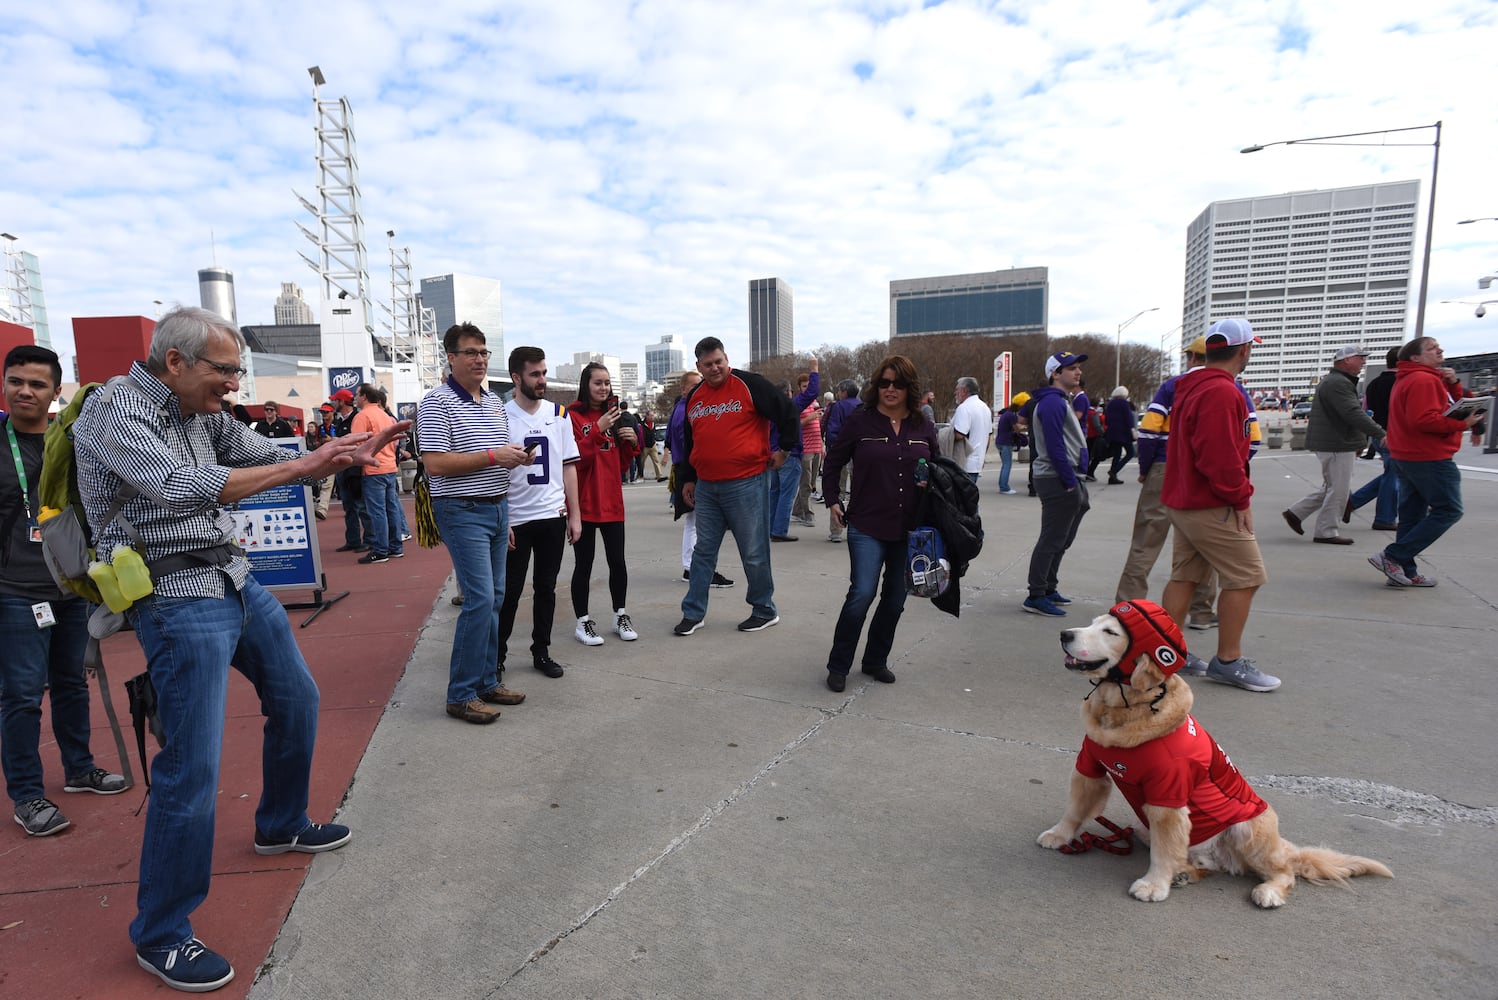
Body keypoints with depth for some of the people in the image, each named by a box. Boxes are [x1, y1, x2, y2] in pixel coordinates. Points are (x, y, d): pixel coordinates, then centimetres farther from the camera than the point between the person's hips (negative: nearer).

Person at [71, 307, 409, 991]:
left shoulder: (204, 415, 7)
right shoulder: (113, 413, -15)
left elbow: (275, 458, 10)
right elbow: (181, 489, -29)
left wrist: (349, 454, -8)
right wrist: (301, 467, -30)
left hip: (237, 581, 8)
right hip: (178, 603, -8)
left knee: (296, 701, 19)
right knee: (191, 767, -7)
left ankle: (282, 826, 42)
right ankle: (159, 935, 12)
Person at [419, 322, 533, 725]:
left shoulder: (495, 402, 15)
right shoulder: (437, 403, -9)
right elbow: (435, 464, -18)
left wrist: (516, 458, 7)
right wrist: (493, 456, -20)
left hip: (497, 508, 8)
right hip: (463, 512, -8)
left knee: (494, 599, 11)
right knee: (480, 599, -11)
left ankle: (487, 681, 22)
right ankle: (461, 695, 1)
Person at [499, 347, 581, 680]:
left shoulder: (559, 415, 6)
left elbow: (568, 467, 8)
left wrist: (575, 514, 5)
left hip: (553, 515, 3)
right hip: (514, 519, -3)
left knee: (546, 588, 12)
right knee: (509, 592, 5)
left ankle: (541, 651, 24)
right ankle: (497, 655, 19)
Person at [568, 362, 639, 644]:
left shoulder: (614, 416, 14)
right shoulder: (573, 416, -5)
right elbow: (575, 459, -15)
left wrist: (631, 441, -2)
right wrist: (598, 430, -23)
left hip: (612, 500, 5)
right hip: (583, 502, -5)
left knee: (617, 561, 7)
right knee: (583, 563, 2)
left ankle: (620, 616, 22)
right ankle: (583, 621, 15)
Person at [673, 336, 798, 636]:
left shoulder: (749, 385, -7)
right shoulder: (694, 398, 12)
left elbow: (788, 413, -5)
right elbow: (689, 442, 22)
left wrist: (785, 450, -2)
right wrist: (688, 479, 21)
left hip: (746, 484, -6)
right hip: (706, 487, 6)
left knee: (754, 553, 3)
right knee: (703, 551, 12)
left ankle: (764, 610, 20)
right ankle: (693, 613, 21)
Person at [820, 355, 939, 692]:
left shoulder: (924, 427, 5)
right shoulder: (860, 421, -4)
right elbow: (833, 463, 6)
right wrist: (832, 501, -1)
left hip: (910, 530, 4)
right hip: (867, 527, -4)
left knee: (895, 598, 12)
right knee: (862, 593, -13)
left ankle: (876, 661, 30)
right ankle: (838, 666, 5)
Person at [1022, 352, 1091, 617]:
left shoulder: (1061, 401, 20)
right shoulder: (1052, 402, -13)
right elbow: (1055, 446, -20)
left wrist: (1075, 481, 16)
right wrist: (1070, 483, -19)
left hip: (1067, 480, 11)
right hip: (1058, 482, -11)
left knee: (1059, 541, 17)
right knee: (1052, 541, -7)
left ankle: (1048, 589, 27)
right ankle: (1036, 597, -2)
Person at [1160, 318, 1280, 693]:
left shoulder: (1191, 387, 14)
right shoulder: (1222, 392, -19)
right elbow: (1220, 457, -25)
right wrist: (1241, 497, -14)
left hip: (1184, 500, 10)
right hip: (1212, 506, -10)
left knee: (1184, 576, 13)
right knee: (1246, 577, 0)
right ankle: (1228, 661, 7)